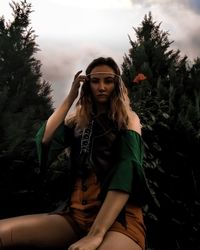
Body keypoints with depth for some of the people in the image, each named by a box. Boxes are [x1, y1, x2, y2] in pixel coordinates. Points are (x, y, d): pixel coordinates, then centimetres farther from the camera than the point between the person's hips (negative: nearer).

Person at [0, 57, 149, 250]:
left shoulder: (128, 119, 2)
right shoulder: (78, 120, 14)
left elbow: (126, 173, -13)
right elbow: (44, 142, -3)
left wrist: (96, 233, -24)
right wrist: (70, 97, 1)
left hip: (118, 216, -4)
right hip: (76, 214, 5)